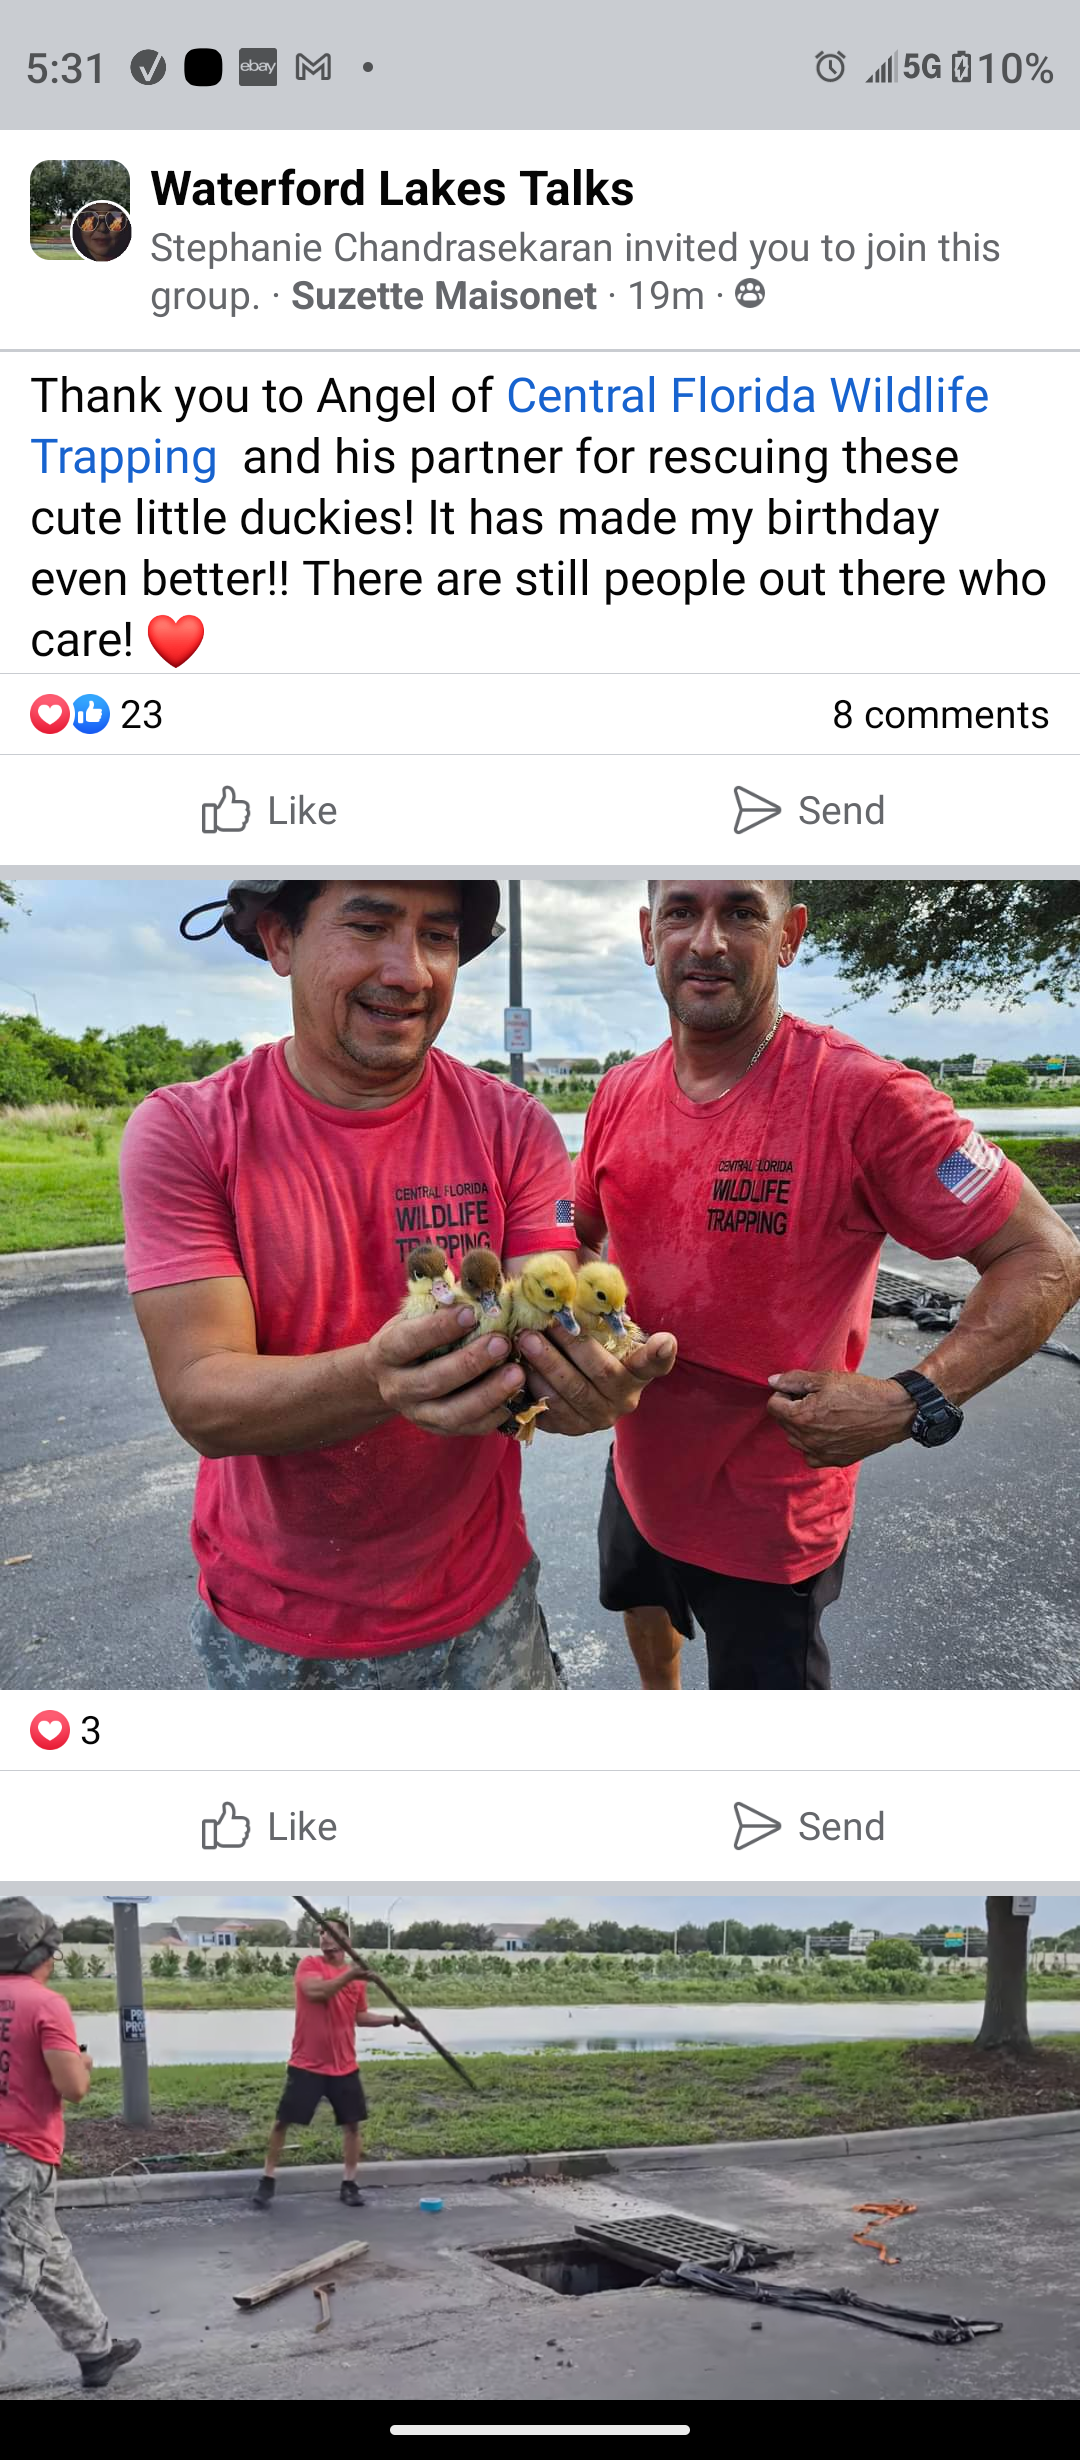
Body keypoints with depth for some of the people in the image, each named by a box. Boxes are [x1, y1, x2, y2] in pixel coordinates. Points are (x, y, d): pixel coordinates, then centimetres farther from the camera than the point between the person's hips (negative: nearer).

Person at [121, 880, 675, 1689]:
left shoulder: (513, 1126, -7)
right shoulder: (183, 1132, -13)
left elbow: (549, 1339, -13)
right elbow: (201, 1401, -21)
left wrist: (591, 1378, -38)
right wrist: (379, 1378, -41)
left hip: (478, 1603, 1)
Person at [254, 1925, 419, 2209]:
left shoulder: (357, 1976, 6)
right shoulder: (309, 1965, -8)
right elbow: (315, 1991, -28)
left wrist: (396, 2020, 10)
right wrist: (348, 1975, -35)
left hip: (344, 2066, 4)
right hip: (306, 2065, -4)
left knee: (353, 2123, 5)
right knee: (283, 2121, 1)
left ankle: (349, 2184, 19)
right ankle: (266, 2182, 15)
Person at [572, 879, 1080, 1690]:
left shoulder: (864, 1097, -25)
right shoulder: (620, 1096, -6)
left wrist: (911, 1404, -31)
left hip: (767, 1522, -6)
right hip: (640, 1467, 6)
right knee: (643, 1604, 32)